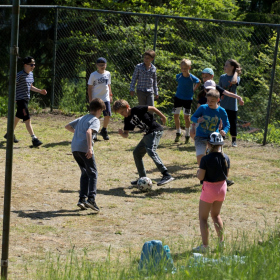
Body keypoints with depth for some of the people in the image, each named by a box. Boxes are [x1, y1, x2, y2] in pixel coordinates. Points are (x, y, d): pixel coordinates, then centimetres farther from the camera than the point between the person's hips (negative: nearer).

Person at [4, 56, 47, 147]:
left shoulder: (31, 74, 11)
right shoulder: (20, 75, -16)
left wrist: (40, 91, 15)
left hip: (26, 99, 9)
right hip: (20, 99, -9)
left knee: (18, 117, 20)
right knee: (27, 119, -14)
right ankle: (34, 139, -19)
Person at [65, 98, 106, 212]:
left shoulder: (81, 118, 22)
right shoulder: (95, 120, -2)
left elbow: (67, 126, 31)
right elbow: (89, 131, -21)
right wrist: (90, 148, -29)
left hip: (74, 148, 7)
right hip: (84, 148, -7)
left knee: (85, 173, 17)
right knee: (92, 173, -1)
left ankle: (82, 199, 10)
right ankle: (91, 198, -16)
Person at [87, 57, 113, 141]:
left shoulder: (108, 74, 8)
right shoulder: (93, 75, -5)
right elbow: (89, 87, -3)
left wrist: (110, 95, 13)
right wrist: (90, 99, -8)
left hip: (105, 98, 3)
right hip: (95, 98, -3)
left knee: (108, 115, -3)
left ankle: (104, 131, 16)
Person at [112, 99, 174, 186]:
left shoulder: (137, 110, -12)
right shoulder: (128, 120, 11)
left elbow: (152, 108, -6)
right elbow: (126, 135, 9)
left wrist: (162, 117, -2)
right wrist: (122, 133, -14)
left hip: (155, 130, -10)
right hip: (148, 134, 10)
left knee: (151, 151, -28)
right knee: (137, 153, 13)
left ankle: (166, 175, -36)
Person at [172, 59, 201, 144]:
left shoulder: (192, 78, -16)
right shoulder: (178, 76, -7)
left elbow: (198, 82, 5)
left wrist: (193, 90, 0)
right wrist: (180, 90, 8)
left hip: (188, 99, -3)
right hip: (178, 97, 3)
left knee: (186, 116, 0)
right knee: (176, 115, 4)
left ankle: (187, 134, 14)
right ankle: (178, 132, 22)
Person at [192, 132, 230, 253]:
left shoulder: (206, 159, -21)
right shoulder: (226, 158, -5)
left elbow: (200, 177, -18)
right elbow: (226, 174, 6)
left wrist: (198, 172, 4)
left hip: (209, 189, -6)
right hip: (222, 188, 6)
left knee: (203, 218, 6)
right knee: (216, 215, 24)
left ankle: (205, 245, 3)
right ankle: (221, 242, 23)